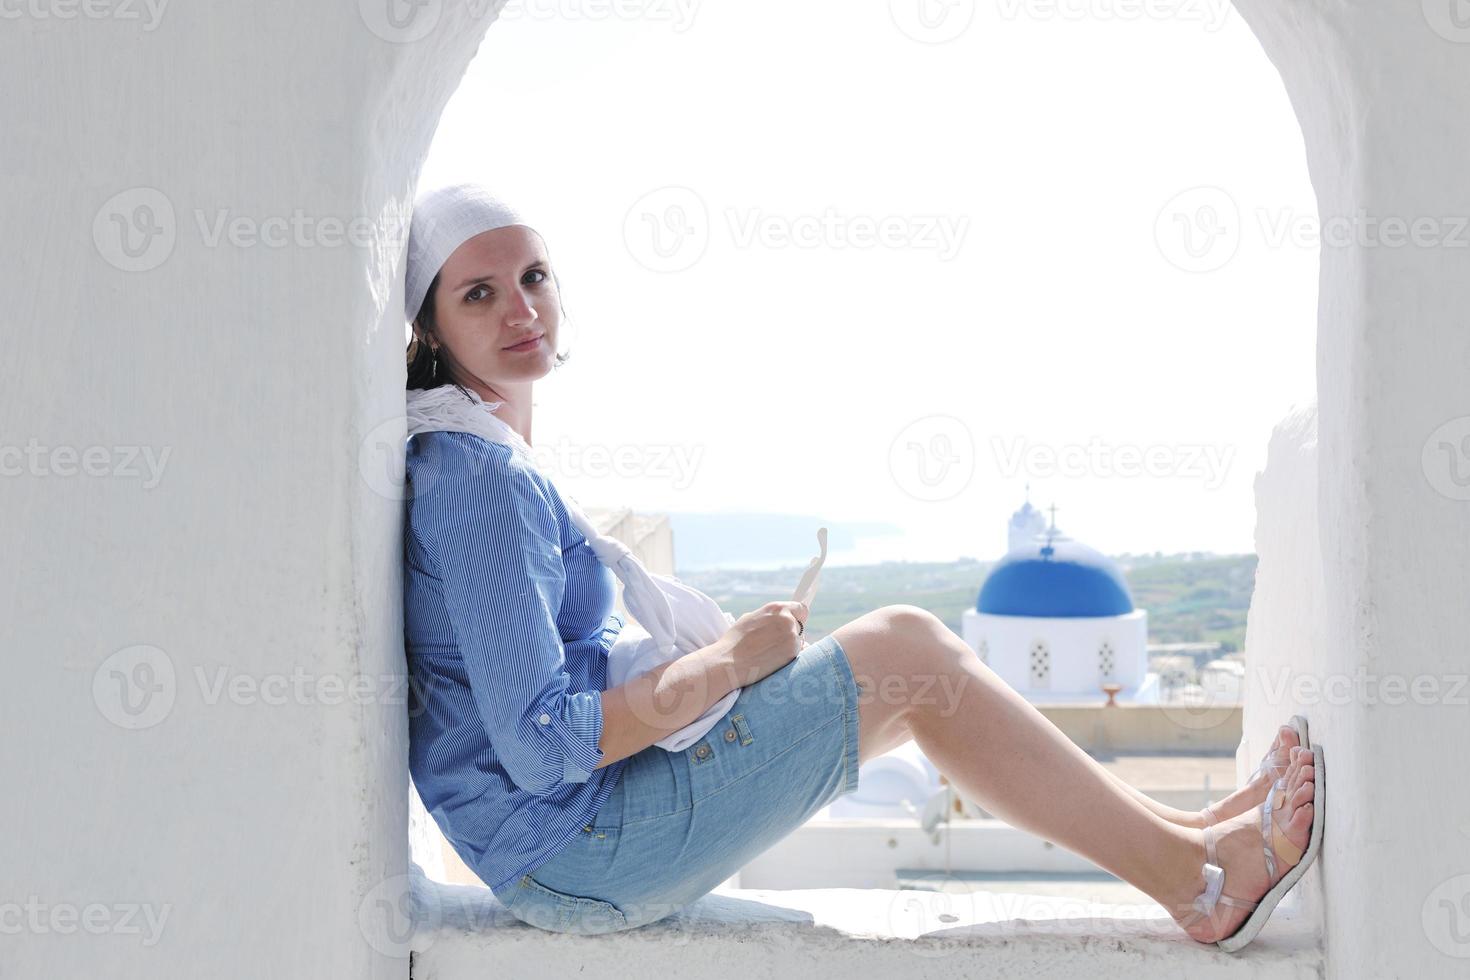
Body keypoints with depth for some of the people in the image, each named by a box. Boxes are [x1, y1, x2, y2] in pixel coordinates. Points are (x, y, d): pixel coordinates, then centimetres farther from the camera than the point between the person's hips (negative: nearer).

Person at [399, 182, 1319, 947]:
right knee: (905, 653, -9)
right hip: (575, 859, -10)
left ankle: (1174, 833, 15)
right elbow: (539, 746, -25)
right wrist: (728, 663, -15)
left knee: (917, 655, 10)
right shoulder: (484, 482, -20)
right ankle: (1191, 874, -1)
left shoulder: (457, 463, 12)